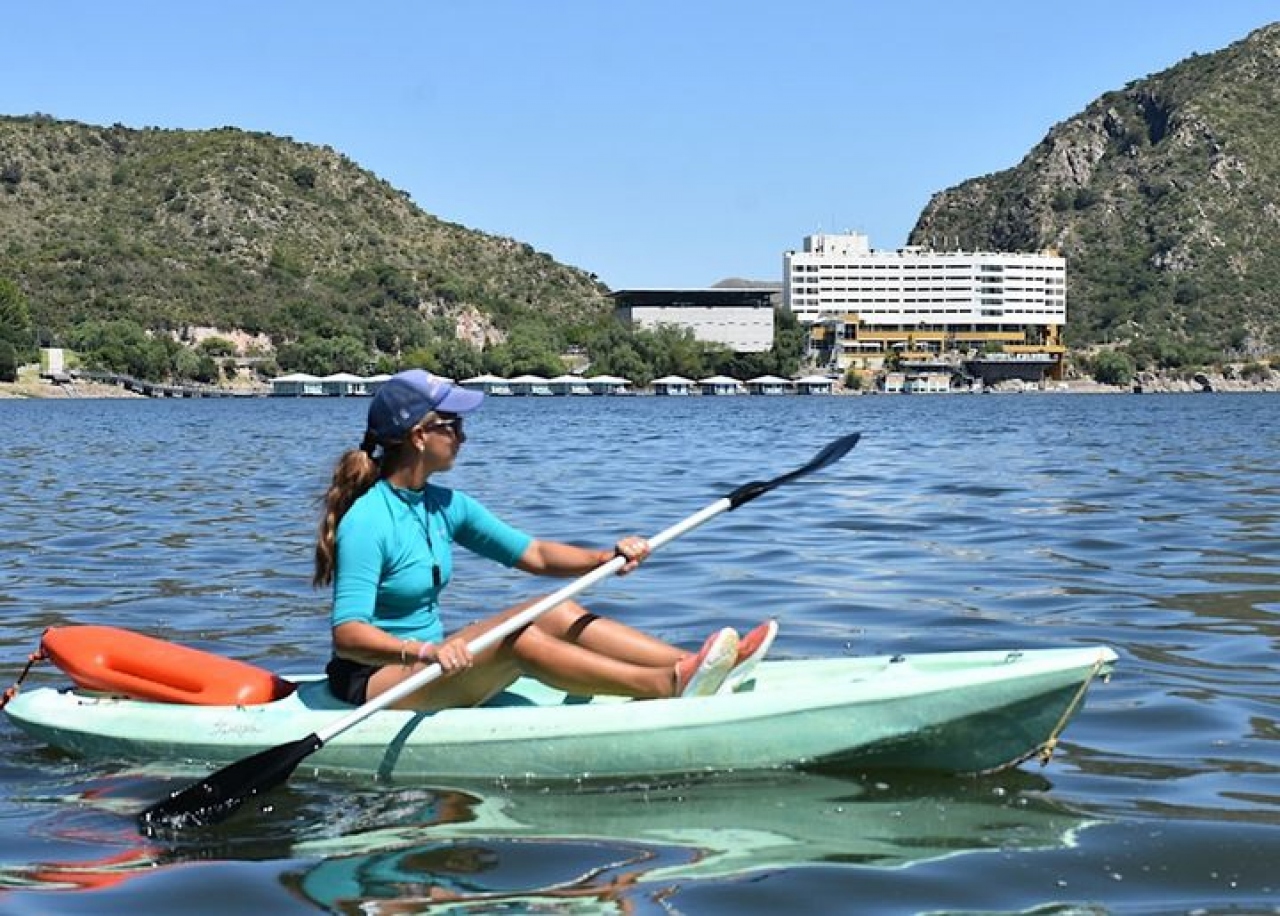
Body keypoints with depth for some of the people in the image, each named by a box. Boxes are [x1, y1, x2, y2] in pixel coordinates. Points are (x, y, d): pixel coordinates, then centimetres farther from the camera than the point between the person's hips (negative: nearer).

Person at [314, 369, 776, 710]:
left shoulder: (445, 506, 7)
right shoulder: (366, 522, -19)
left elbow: (534, 554, 7)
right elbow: (347, 635, -27)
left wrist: (606, 557, -9)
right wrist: (423, 650, -43)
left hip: (427, 665, 9)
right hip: (374, 681, -8)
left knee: (556, 614, -7)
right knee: (514, 638, -28)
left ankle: (704, 668, -15)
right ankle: (669, 685, -32)